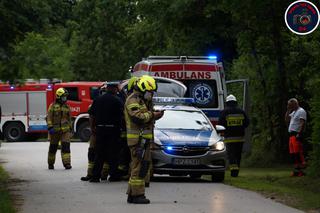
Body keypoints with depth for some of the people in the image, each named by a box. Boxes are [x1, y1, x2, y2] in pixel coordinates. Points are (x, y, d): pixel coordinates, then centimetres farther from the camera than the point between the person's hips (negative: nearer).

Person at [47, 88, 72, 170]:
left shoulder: (67, 107, 12)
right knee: (53, 147, 7)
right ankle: (50, 163, 20)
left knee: (66, 146, -10)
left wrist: (70, 129, 17)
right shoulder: (53, 106, 0)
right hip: (55, 130, -2)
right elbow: (49, 118, -5)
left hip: (65, 130, 2)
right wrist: (50, 127, -15)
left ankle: (67, 163, -14)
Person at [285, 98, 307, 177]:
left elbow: (303, 124, -15)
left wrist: (299, 134, -23)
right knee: (293, 153, 7)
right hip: (291, 135, 10)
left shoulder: (301, 111, -7)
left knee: (298, 152, -13)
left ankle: (301, 170, -15)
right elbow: (287, 120, 22)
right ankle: (296, 169, 10)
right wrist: (288, 110, 14)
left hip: (297, 135, -10)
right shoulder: (293, 112, 22)